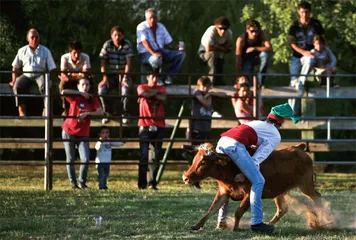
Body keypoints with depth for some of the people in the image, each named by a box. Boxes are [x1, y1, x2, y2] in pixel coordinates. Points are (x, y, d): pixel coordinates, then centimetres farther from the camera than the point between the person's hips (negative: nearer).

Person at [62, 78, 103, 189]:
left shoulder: (92, 99, 4)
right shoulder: (74, 97, -3)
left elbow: (100, 112, -7)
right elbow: (63, 92, -23)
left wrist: (87, 114, -20)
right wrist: (80, 93, -18)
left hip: (83, 134, 1)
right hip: (69, 132, -1)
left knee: (85, 159, -9)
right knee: (70, 159, 3)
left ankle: (82, 181, 8)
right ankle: (73, 182, 13)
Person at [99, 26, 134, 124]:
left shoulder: (127, 45, -6)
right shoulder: (107, 45, -3)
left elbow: (128, 63, -11)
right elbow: (103, 63, -4)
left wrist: (125, 78, -20)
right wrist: (105, 78, -15)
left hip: (123, 74, -2)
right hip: (111, 75, 2)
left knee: (126, 88, -34)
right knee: (101, 89, -26)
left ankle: (125, 114, -11)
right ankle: (109, 113, -1)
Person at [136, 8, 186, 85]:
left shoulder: (161, 27, 12)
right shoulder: (141, 27, -7)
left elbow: (168, 43, 12)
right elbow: (145, 42, -23)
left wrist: (178, 48, -8)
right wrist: (153, 53, -39)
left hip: (160, 52, 7)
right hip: (146, 54, -7)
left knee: (181, 54, -9)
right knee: (156, 60, -41)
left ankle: (169, 76, -13)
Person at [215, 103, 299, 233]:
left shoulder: (256, 123, 34)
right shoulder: (276, 136, 14)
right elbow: (259, 158, 2)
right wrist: (244, 174, -2)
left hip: (221, 141, 7)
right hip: (235, 145, -7)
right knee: (258, 181, -2)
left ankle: (222, 219, 30)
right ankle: (256, 222, -7)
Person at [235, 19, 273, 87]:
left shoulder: (262, 34, -23)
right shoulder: (241, 40, -28)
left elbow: (270, 49, -32)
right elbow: (238, 58, -29)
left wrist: (254, 48, -37)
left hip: (257, 58, 2)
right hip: (247, 59, -2)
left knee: (265, 54, -35)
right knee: (248, 83, -22)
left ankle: (260, 81, -18)